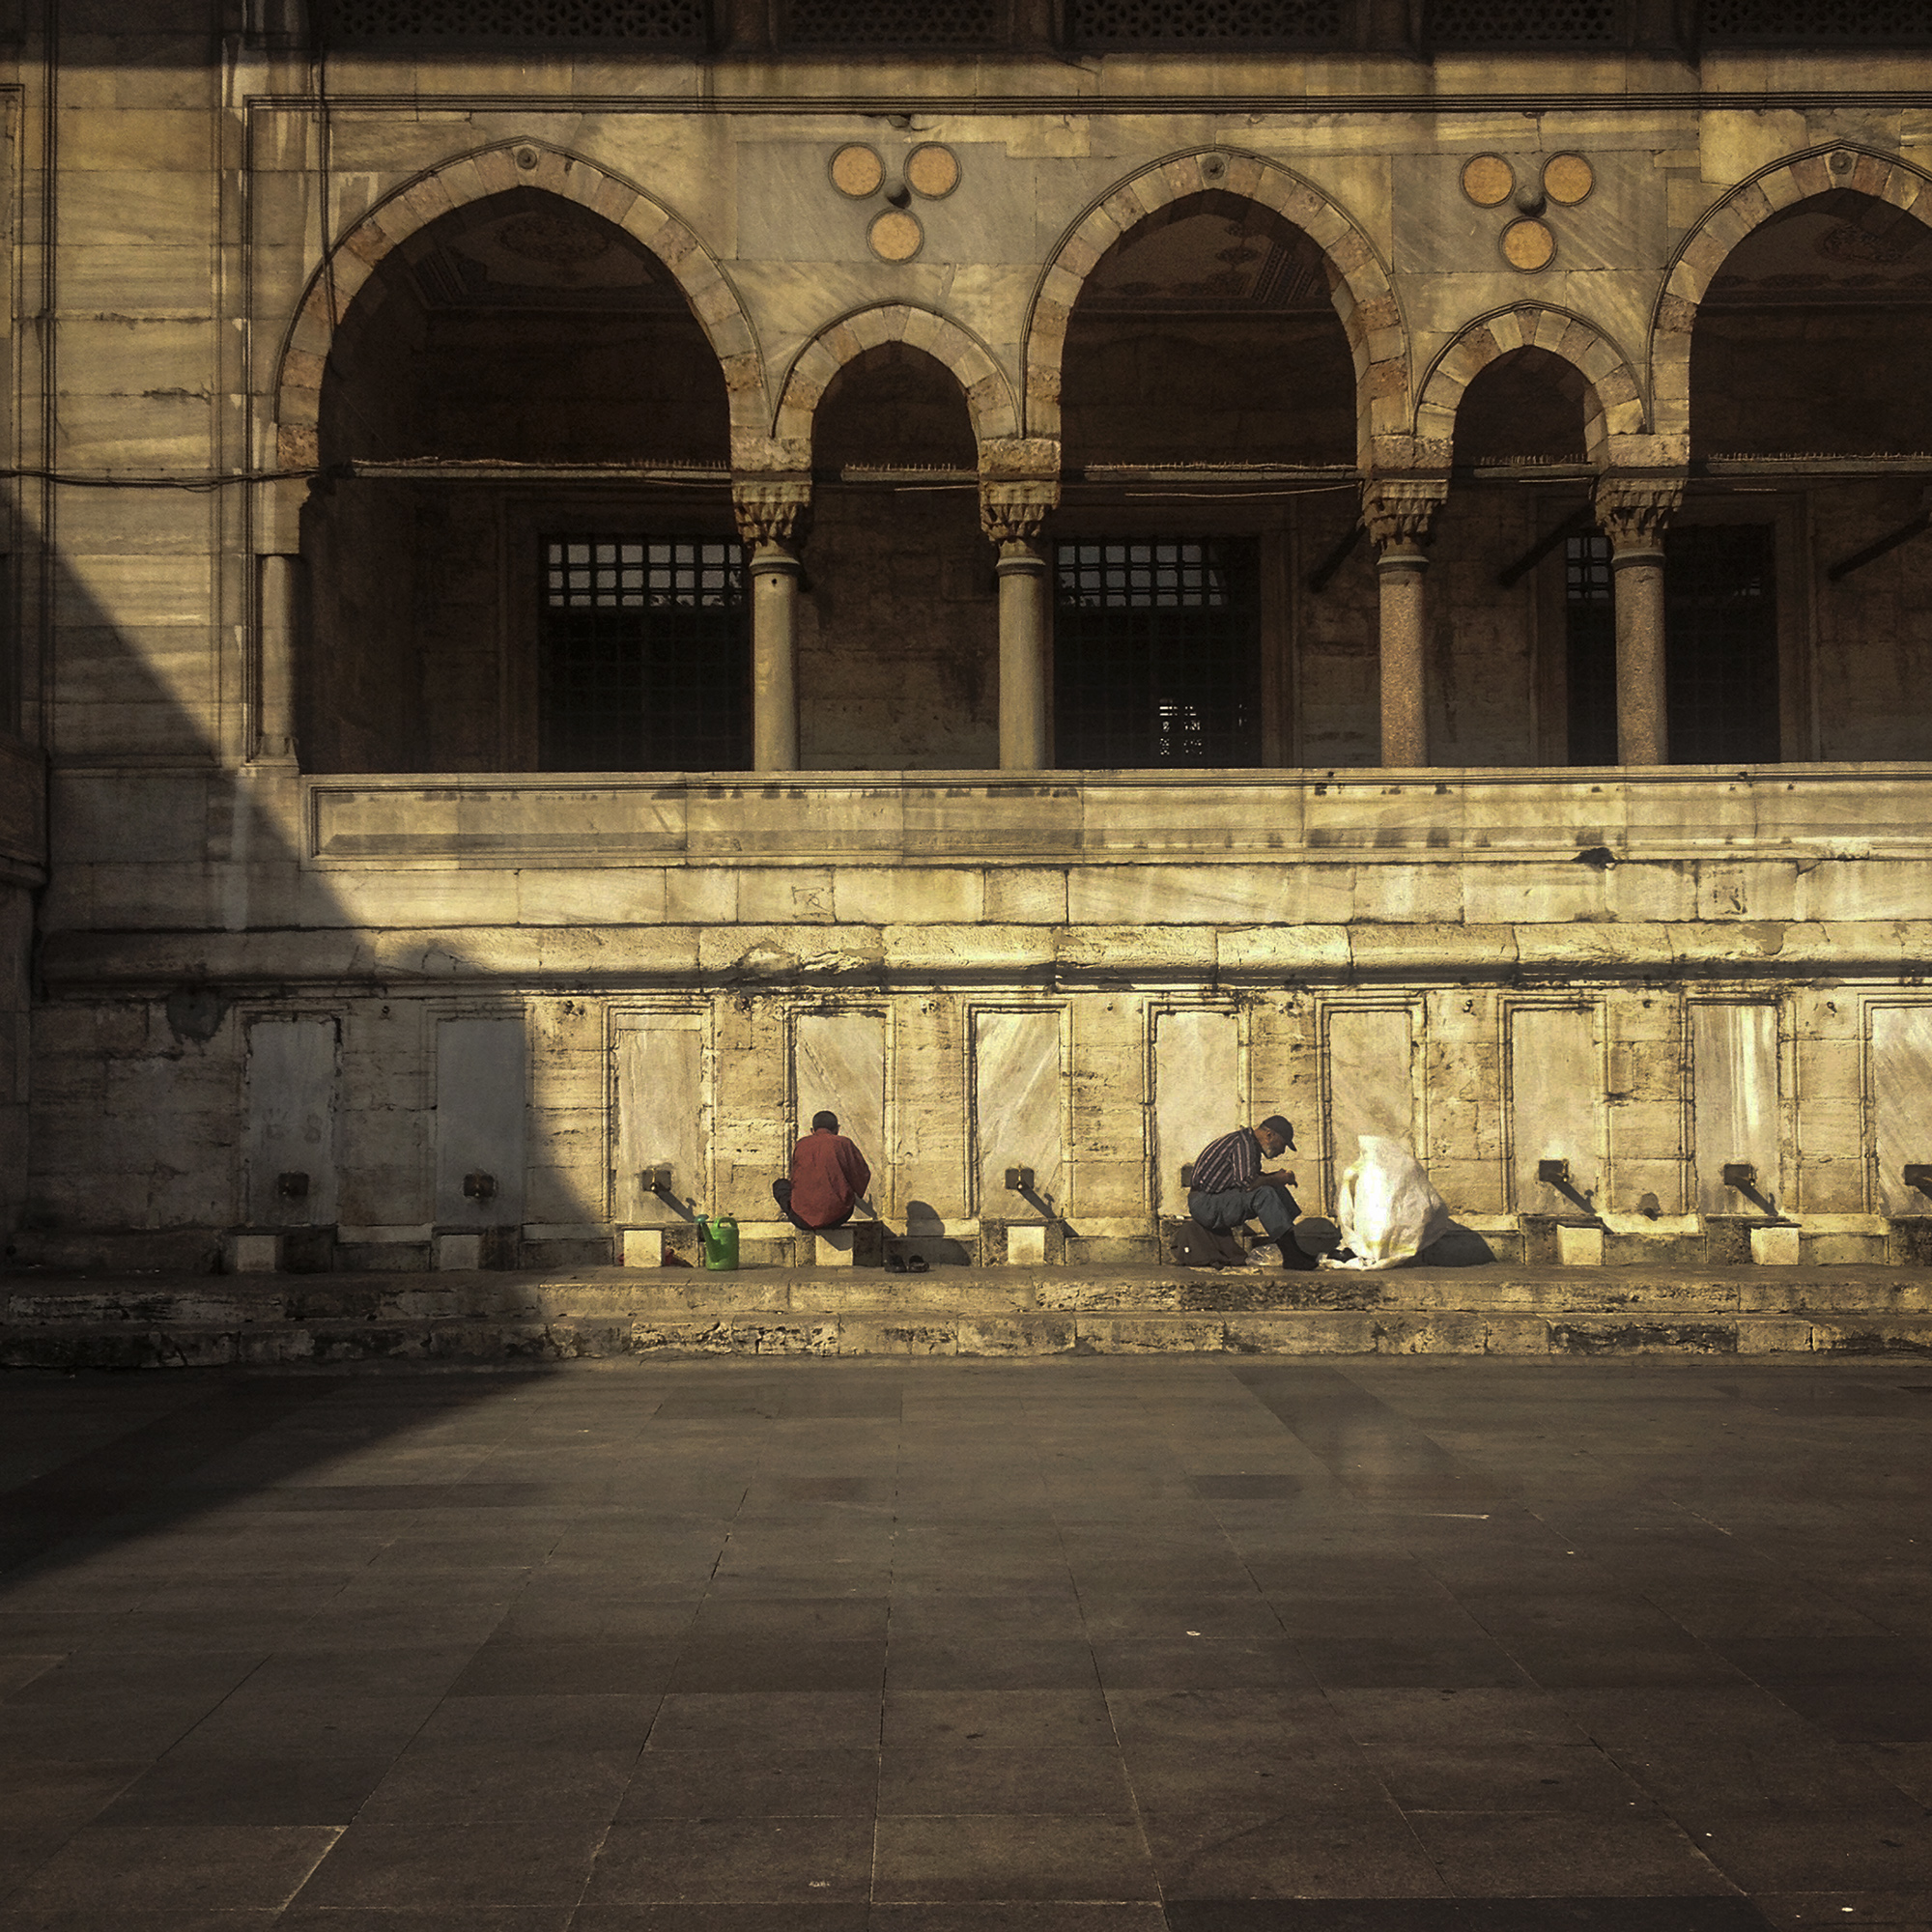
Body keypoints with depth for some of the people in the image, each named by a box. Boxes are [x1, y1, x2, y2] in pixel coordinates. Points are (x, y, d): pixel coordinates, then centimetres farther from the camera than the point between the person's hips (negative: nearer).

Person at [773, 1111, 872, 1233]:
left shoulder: (800, 1144, 7)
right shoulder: (843, 1143, 0)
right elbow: (863, 1175, 9)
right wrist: (855, 1195, 32)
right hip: (837, 1218, 0)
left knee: (779, 1185, 26)